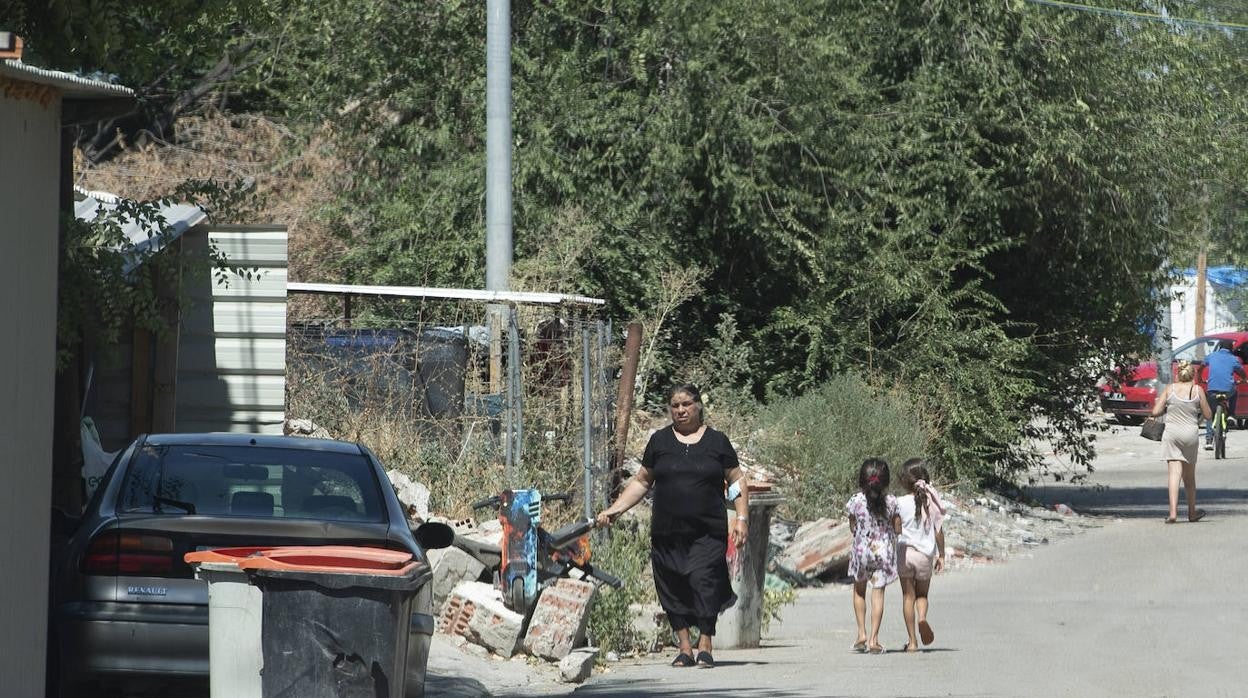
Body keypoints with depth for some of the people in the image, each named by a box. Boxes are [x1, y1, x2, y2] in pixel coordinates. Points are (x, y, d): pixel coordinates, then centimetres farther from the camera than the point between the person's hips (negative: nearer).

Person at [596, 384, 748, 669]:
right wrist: (615, 509, 7)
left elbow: (737, 481, 11)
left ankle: (705, 646, -6)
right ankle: (685, 648, 9)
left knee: (704, 581, -14)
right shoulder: (660, 441, 11)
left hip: (707, 533, -2)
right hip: (667, 535, 2)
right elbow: (641, 482, 15)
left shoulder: (716, 442, 7)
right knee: (673, 591, 1)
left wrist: (741, 519, 1)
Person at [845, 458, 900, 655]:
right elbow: (896, 529, -1)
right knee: (878, 593, 3)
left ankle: (862, 633, 15)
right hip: (884, 550, 0)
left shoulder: (856, 501, -9)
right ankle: (874, 639, -1)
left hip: (861, 548, 0)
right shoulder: (891, 502, -8)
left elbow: (853, 528, 0)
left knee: (859, 590, 20)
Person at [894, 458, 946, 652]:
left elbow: (895, 530, -6)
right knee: (922, 594, 17)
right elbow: (938, 531, 0)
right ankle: (922, 618, -17)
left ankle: (912, 640, 6)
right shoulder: (931, 502, -4)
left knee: (908, 596, 7)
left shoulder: (901, 503, -8)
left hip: (905, 551, -1)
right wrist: (941, 555, 9)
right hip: (925, 554, 1)